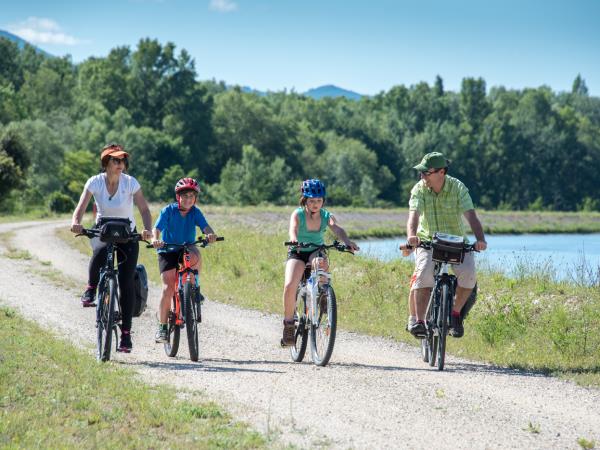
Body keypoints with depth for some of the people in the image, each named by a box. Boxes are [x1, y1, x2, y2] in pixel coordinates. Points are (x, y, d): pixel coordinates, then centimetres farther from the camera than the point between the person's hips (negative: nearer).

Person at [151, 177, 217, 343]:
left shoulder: (195, 212, -3)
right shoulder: (168, 211, -9)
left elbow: (205, 226, -17)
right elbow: (157, 228, -21)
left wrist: (210, 234, -41)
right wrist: (155, 239, -43)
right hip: (168, 251, -2)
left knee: (195, 257, -35)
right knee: (168, 289, -13)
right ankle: (162, 327, -4)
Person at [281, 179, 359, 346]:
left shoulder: (326, 216, -8)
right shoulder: (298, 214, -13)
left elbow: (337, 228, -27)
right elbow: (293, 228, -34)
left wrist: (347, 241, -49)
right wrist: (293, 239, -58)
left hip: (316, 251, 1)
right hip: (297, 253, -1)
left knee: (322, 264, -36)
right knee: (290, 286, -25)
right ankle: (288, 323, -8)